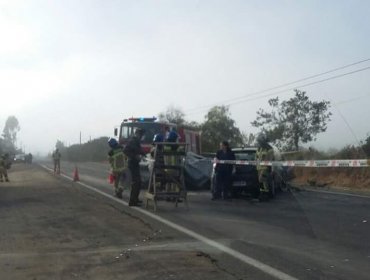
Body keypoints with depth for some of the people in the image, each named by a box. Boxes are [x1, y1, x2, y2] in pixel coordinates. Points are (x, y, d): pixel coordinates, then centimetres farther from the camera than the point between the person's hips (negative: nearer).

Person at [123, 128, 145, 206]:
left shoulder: (136, 141, 16)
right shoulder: (132, 141, -14)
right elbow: (125, 150, -25)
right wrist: (135, 156, -25)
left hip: (135, 164, 10)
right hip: (133, 163, -10)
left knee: (138, 182, 17)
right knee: (135, 182, -11)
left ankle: (135, 199, 28)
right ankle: (132, 201, -10)